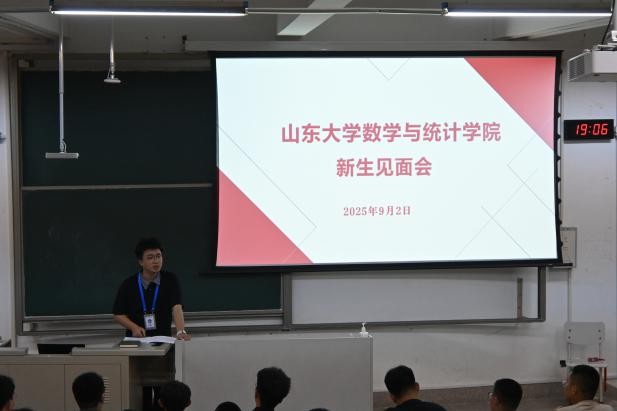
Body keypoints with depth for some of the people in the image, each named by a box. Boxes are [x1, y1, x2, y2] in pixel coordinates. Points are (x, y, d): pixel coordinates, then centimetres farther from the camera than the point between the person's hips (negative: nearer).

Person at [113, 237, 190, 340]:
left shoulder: (170, 280, -4)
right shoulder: (128, 285, -2)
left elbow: (176, 307, -16)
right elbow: (118, 314, 6)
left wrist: (181, 332, -32)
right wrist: (133, 327, -12)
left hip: (163, 339, 0)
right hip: (136, 340, 0)